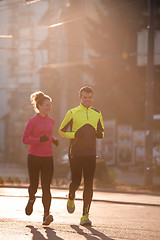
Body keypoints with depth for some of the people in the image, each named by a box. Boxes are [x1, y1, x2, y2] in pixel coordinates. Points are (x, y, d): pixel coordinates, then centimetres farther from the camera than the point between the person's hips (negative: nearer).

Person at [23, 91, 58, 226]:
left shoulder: (51, 121, 12)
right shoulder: (32, 121, -4)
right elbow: (25, 139, -8)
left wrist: (53, 140, 9)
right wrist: (39, 139, -22)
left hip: (48, 158, 3)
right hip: (34, 157, -3)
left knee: (46, 187, -9)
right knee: (34, 185, 4)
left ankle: (46, 215, -16)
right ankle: (31, 199, 40)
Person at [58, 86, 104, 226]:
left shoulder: (97, 114, 11)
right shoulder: (72, 113, 1)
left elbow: (101, 131, 22)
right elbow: (61, 131, 4)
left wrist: (99, 134, -3)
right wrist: (75, 134, -13)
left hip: (91, 153, 2)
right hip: (75, 152, -2)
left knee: (89, 184, -5)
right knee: (76, 181, -3)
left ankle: (85, 215, -2)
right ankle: (71, 198, 33)